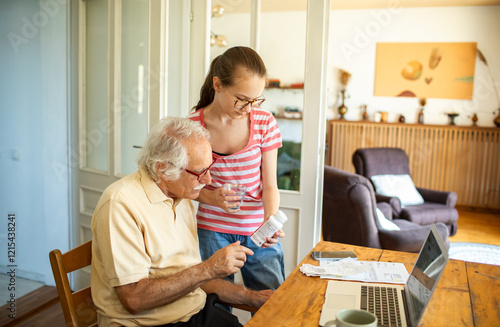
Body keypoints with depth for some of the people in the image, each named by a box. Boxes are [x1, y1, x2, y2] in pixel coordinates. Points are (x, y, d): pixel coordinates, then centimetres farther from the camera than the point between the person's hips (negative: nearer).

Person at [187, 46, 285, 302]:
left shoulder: (265, 123, -5)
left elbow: (269, 186, -2)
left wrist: (271, 223, -19)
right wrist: (210, 197, -18)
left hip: (257, 231, 1)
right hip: (212, 231, -1)